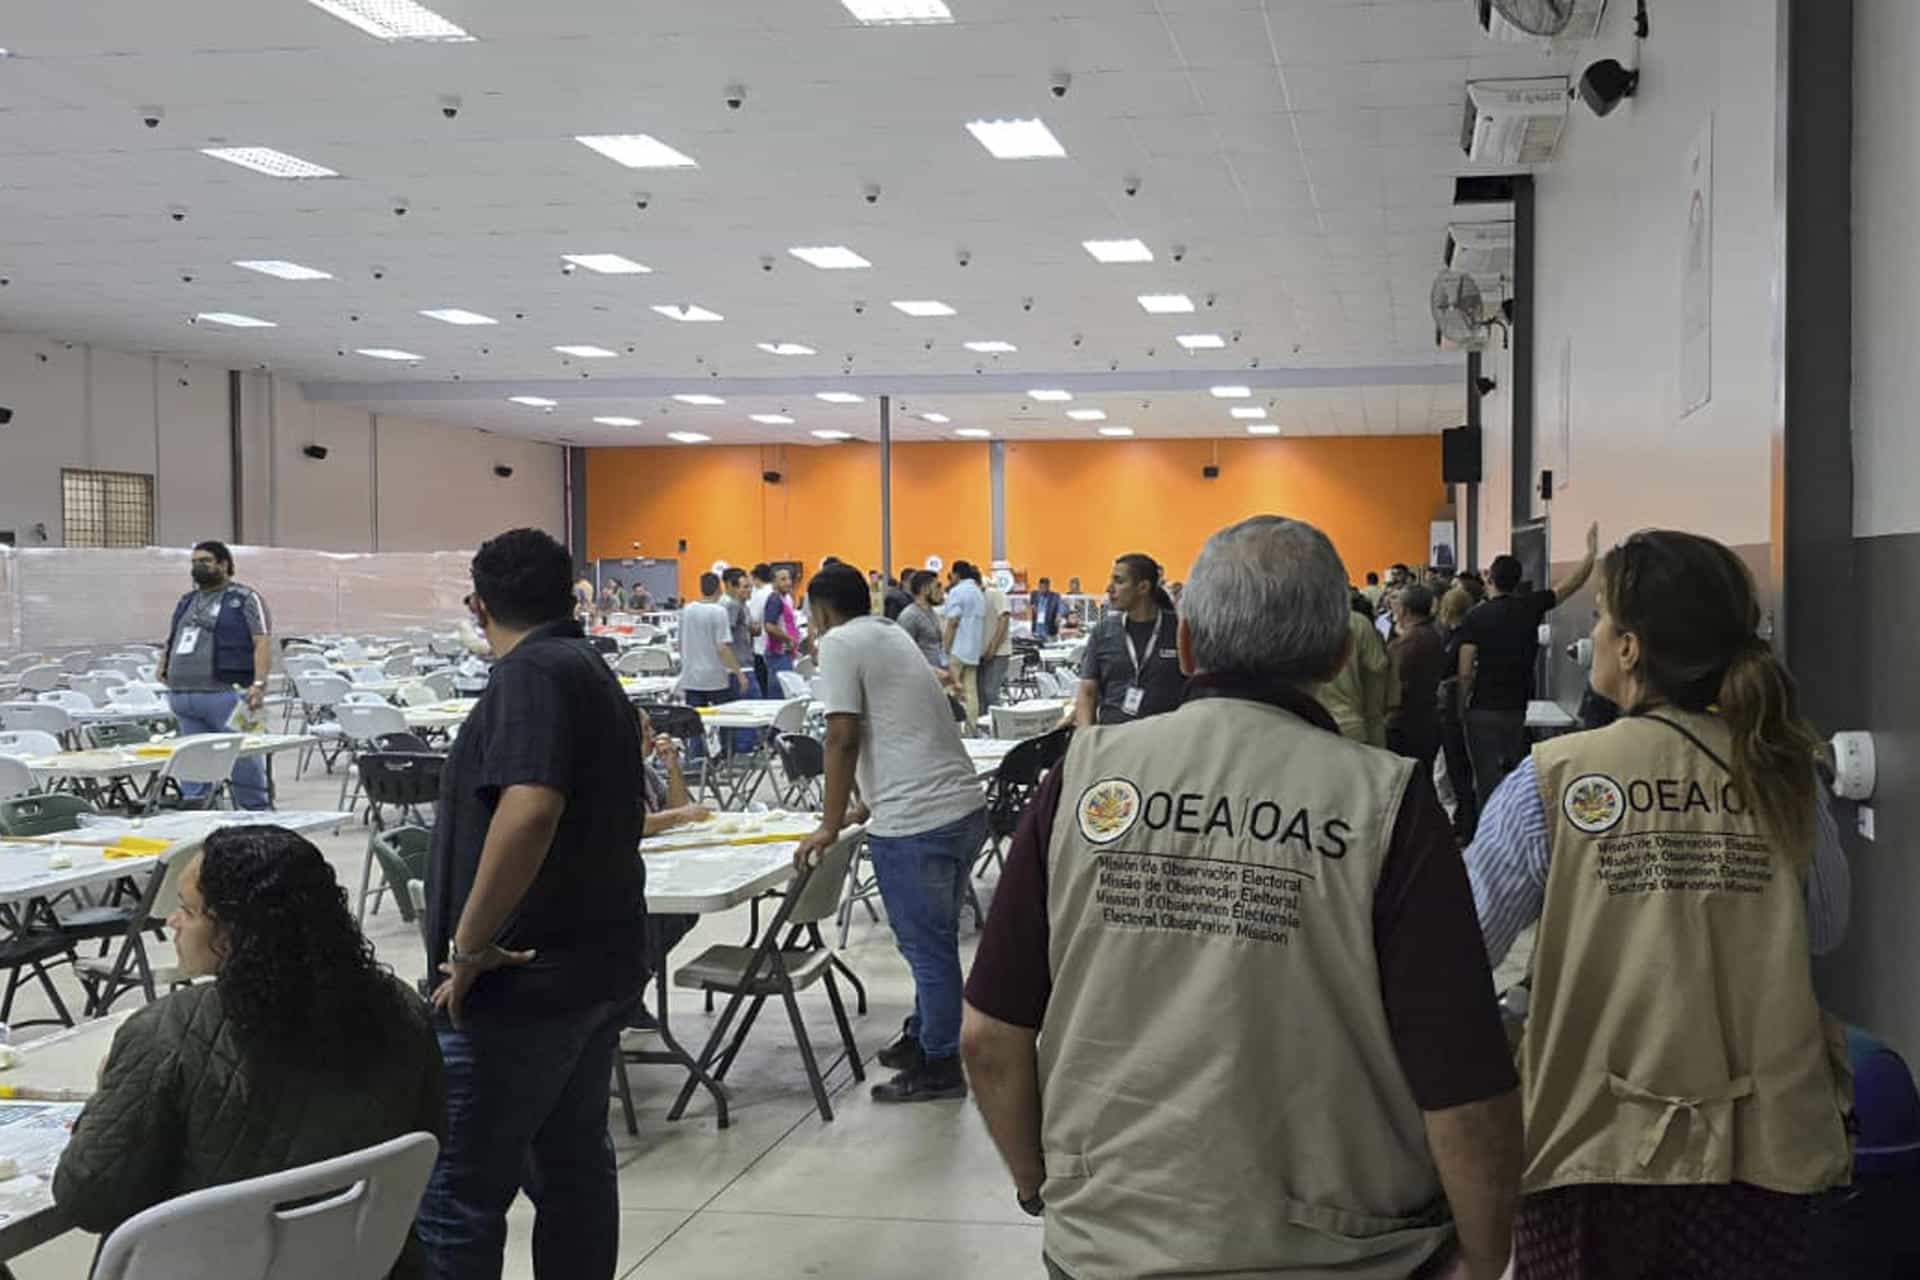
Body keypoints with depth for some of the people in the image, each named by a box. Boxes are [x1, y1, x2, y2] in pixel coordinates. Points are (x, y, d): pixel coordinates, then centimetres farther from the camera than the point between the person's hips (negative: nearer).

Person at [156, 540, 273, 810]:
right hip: (182, 695, 6)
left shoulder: (245, 599, 1)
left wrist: (259, 684, -19)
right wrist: (162, 664, 11)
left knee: (243, 758, -4)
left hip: (226, 694, -6)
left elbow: (262, 643, -8)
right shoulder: (187, 601, 22)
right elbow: (172, 639, 31)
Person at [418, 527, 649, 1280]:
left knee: (455, 1196, -6)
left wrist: (469, 945, -23)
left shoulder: (531, 672, -14)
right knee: (574, 1165, 15)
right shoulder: (594, 673, 15)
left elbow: (529, 809, -29)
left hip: (525, 976, -10)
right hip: (597, 964, 10)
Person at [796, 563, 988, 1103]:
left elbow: (843, 739, -12)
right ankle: (923, 1038, 33)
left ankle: (938, 1068, 12)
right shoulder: (892, 636, 22)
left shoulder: (840, 643, -4)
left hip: (916, 824, -9)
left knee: (927, 947, 2)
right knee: (935, 941, 20)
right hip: (965, 808, 9)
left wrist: (829, 827, -6)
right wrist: (866, 809, 39)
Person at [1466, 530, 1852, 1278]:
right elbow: (1824, 933, 12)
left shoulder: (1550, 782, -12)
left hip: (1594, 1146, -1)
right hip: (1761, 1146, 2)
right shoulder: (1784, 778, -4)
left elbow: (1462, 946, -5)